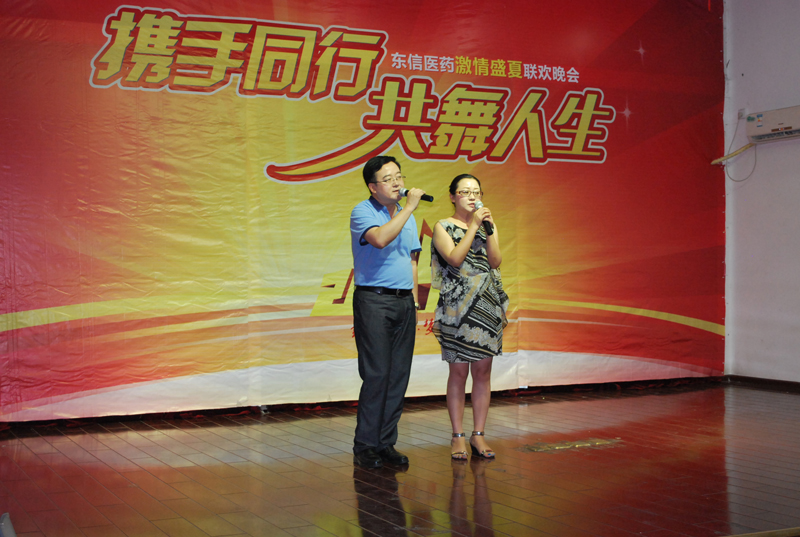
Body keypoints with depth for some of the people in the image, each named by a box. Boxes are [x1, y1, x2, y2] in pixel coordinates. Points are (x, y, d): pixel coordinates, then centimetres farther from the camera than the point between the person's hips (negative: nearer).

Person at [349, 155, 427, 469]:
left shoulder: (406, 216, 17)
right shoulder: (363, 212, -4)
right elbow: (380, 238, -25)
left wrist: (413, 303, 15)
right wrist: (409, 208, -18)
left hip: (404, 302, 7)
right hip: (374, 300, -6)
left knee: (399, 375, 4)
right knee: (376, 375, -9)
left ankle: (386, 443, 12)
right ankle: (364, 447, 0)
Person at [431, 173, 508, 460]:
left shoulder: (489, 225, 13)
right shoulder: (444, 227, 2)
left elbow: (496, 261, 0)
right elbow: (455, 259, -14)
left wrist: (489, 229, -9)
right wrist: (473, 226, -13)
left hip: (488, 305, 4)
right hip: (458, 306, -4)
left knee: (483, 372, 5)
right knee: (458, 372, 0)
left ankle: (479, 435, 14)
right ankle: (458, 436, 8)